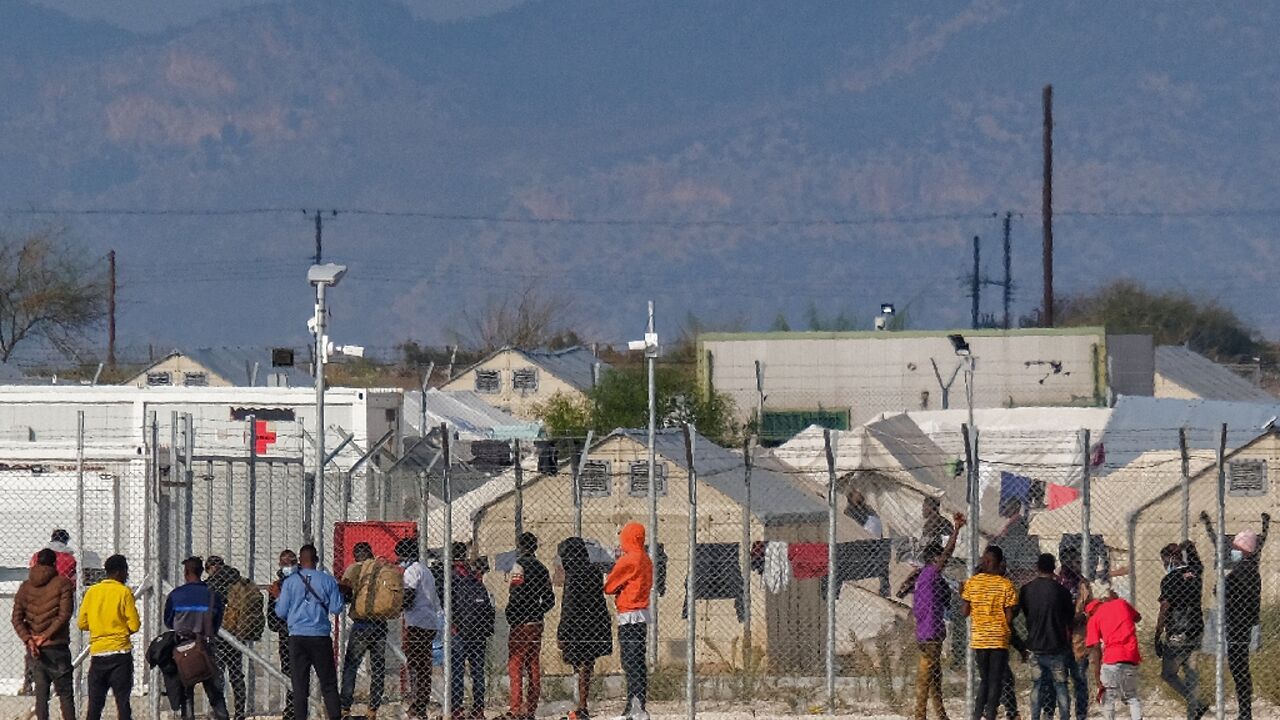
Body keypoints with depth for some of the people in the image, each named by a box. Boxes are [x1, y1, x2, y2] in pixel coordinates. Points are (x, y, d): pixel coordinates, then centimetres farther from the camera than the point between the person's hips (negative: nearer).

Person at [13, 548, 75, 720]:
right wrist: (45, 636, -9)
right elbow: (64, 615, -13)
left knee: (41, 693, 7)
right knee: (65, 693, 1)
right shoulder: (63, 584, -4)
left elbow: (17, 619, 0)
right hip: (57, 646, -3)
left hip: (34, 649, 3)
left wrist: (28, 640, -7)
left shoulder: (25, 587, 7)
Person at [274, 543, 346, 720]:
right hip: (321, 636, 0)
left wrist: (277, 598, 20)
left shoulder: (290, 582, -2)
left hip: (297, 637, 0)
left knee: (299, 685, 3)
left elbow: (281, 612, 0)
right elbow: (336, 608, -2)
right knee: (328, 683, 6)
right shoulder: (327, 580, -3)